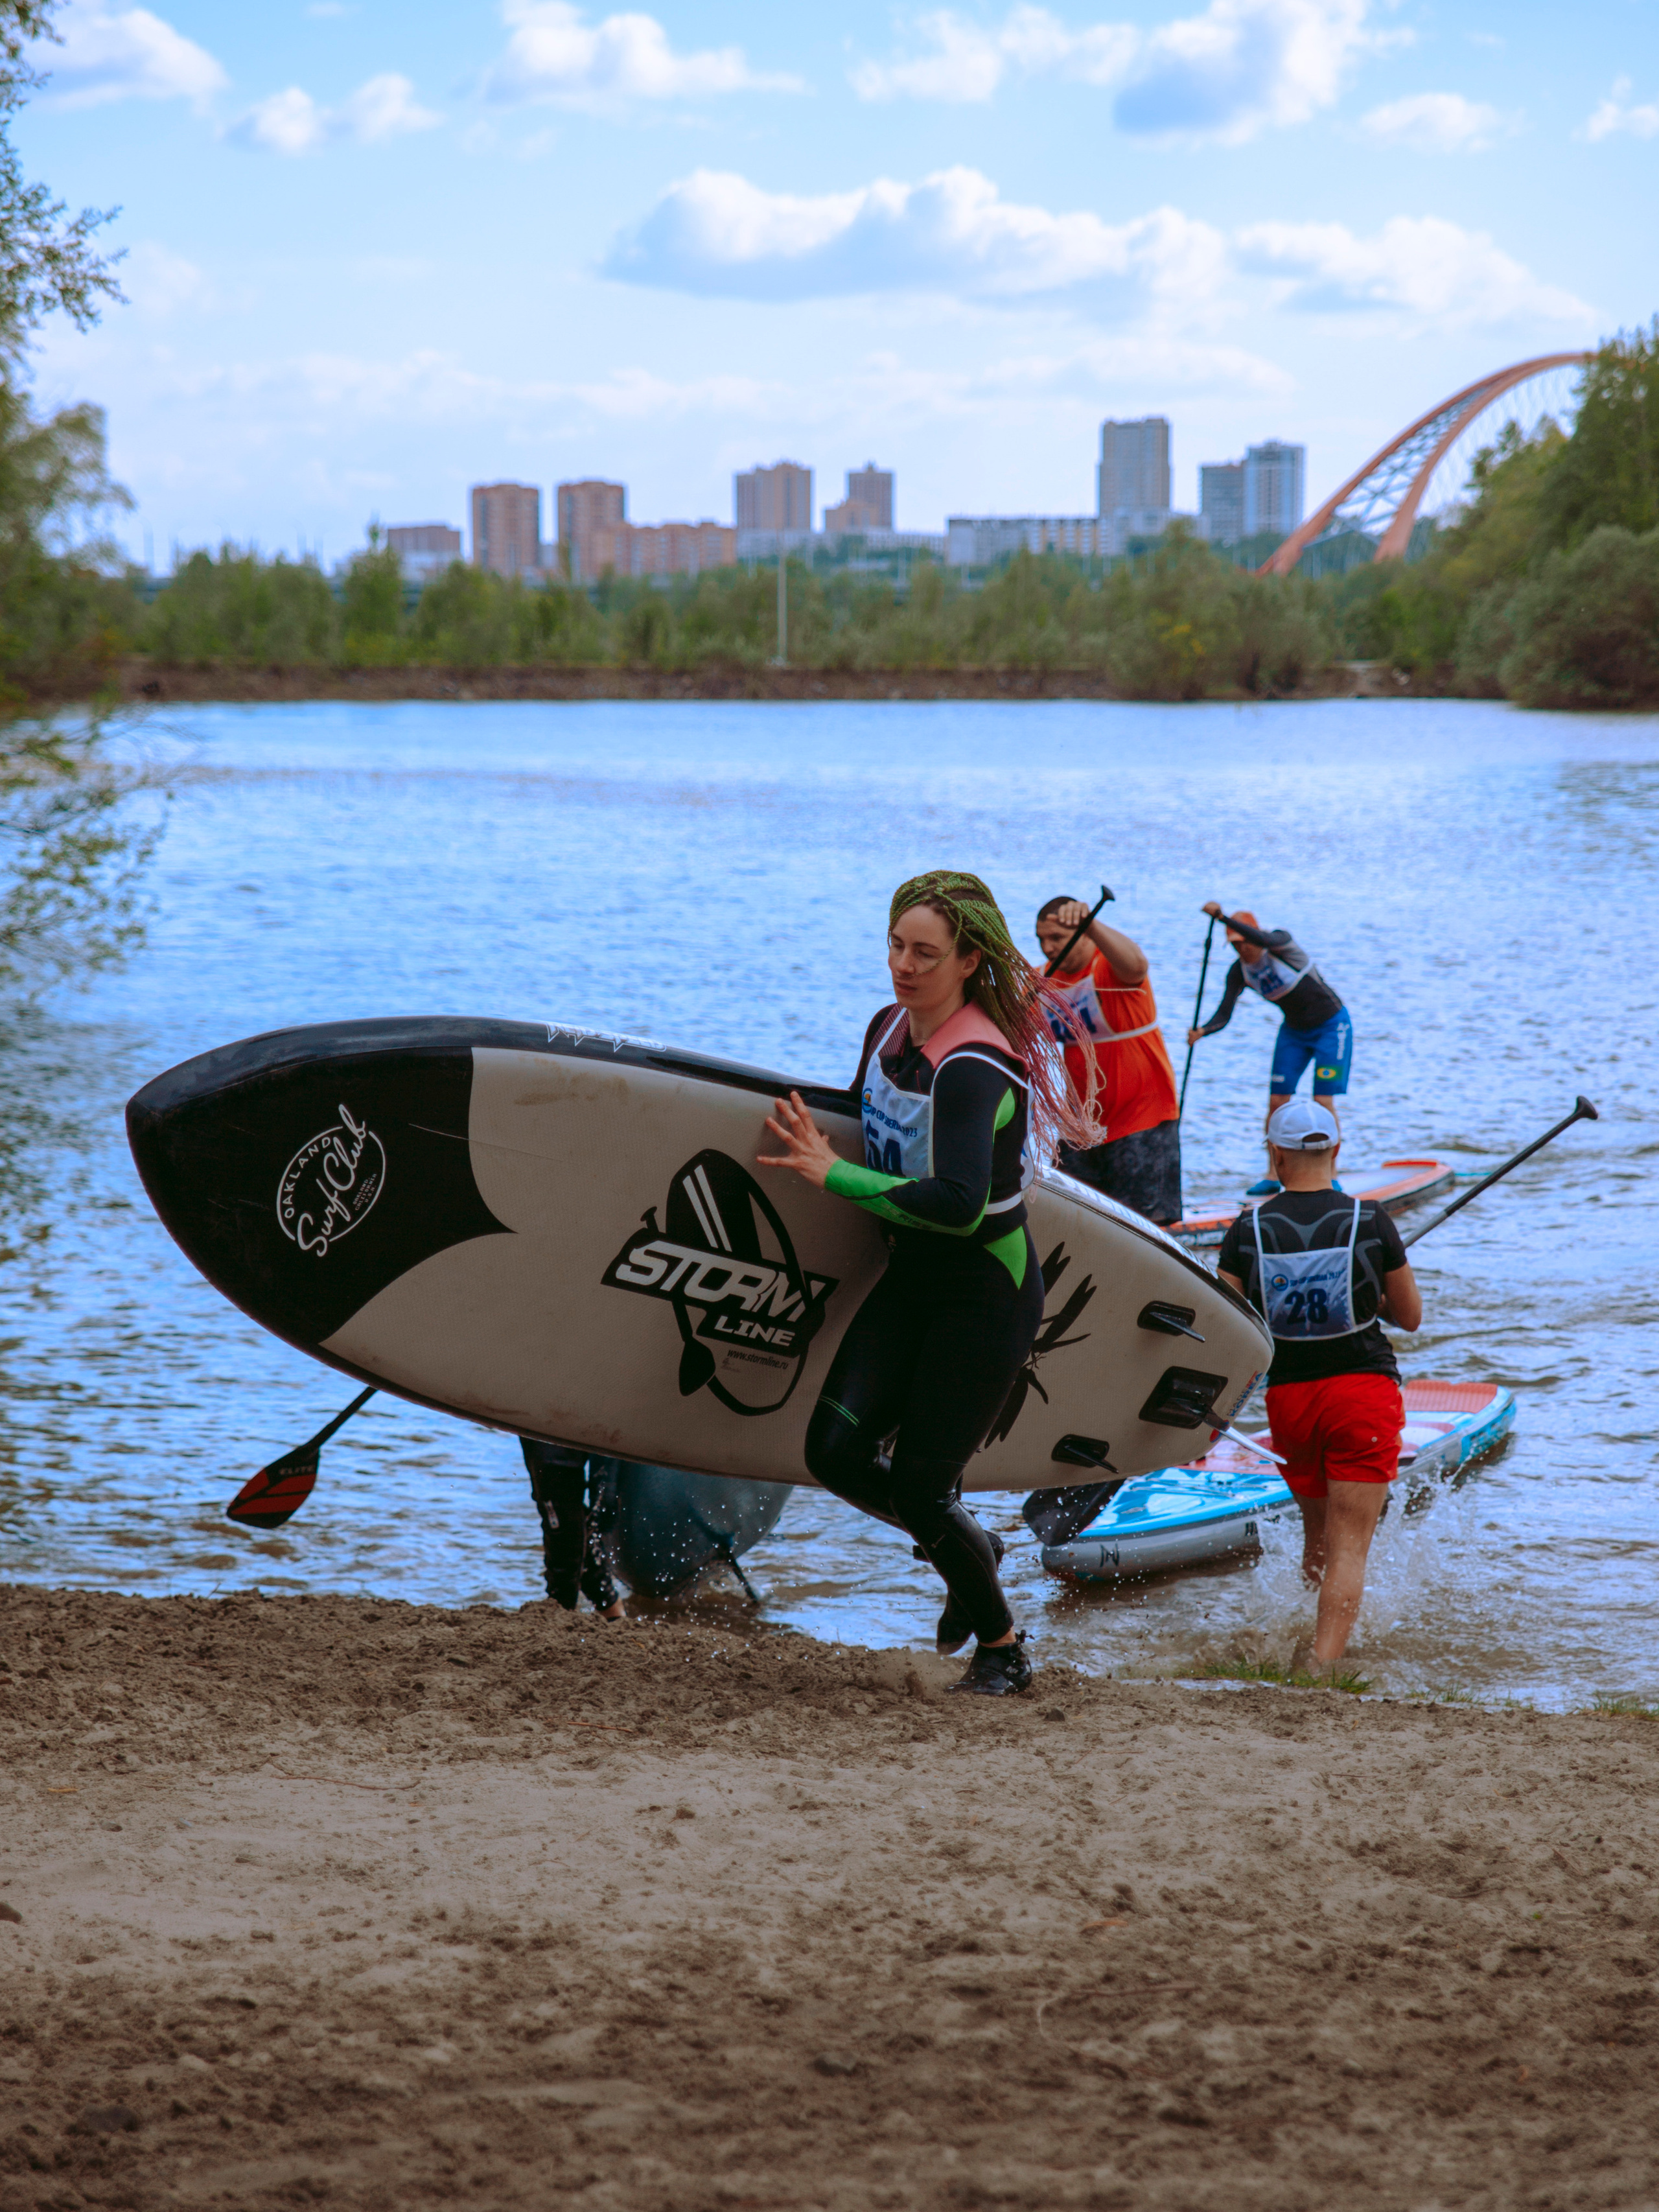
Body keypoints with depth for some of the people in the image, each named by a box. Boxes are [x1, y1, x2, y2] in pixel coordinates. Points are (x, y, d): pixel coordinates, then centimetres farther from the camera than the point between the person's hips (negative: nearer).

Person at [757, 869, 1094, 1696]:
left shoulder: (971, 1071, -25)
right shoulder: (889, 1029, 1)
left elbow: (959, 1205, -38)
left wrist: (833, 1174, -32)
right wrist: (808, 1139, 9)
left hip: (988, 1293, -7)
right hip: (912, 1278, 7)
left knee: (918, 1485, -5)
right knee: (835, 1451, -6)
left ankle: (1003, 1646, 20)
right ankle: (971, 1551, 22)